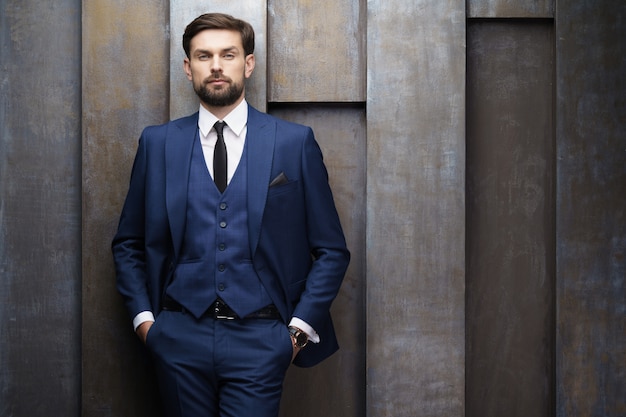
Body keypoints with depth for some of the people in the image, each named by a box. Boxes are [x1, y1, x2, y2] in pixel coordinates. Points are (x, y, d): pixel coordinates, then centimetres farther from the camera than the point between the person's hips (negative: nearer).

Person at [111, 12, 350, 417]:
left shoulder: (295, 142, 1)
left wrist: (301, 327, -3)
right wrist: (143, 316, 4)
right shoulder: (157, 143, 6)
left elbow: (331, 250, 4)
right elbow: (128, 243, 14)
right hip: (180, 337, 2)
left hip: (259, 340, -1)